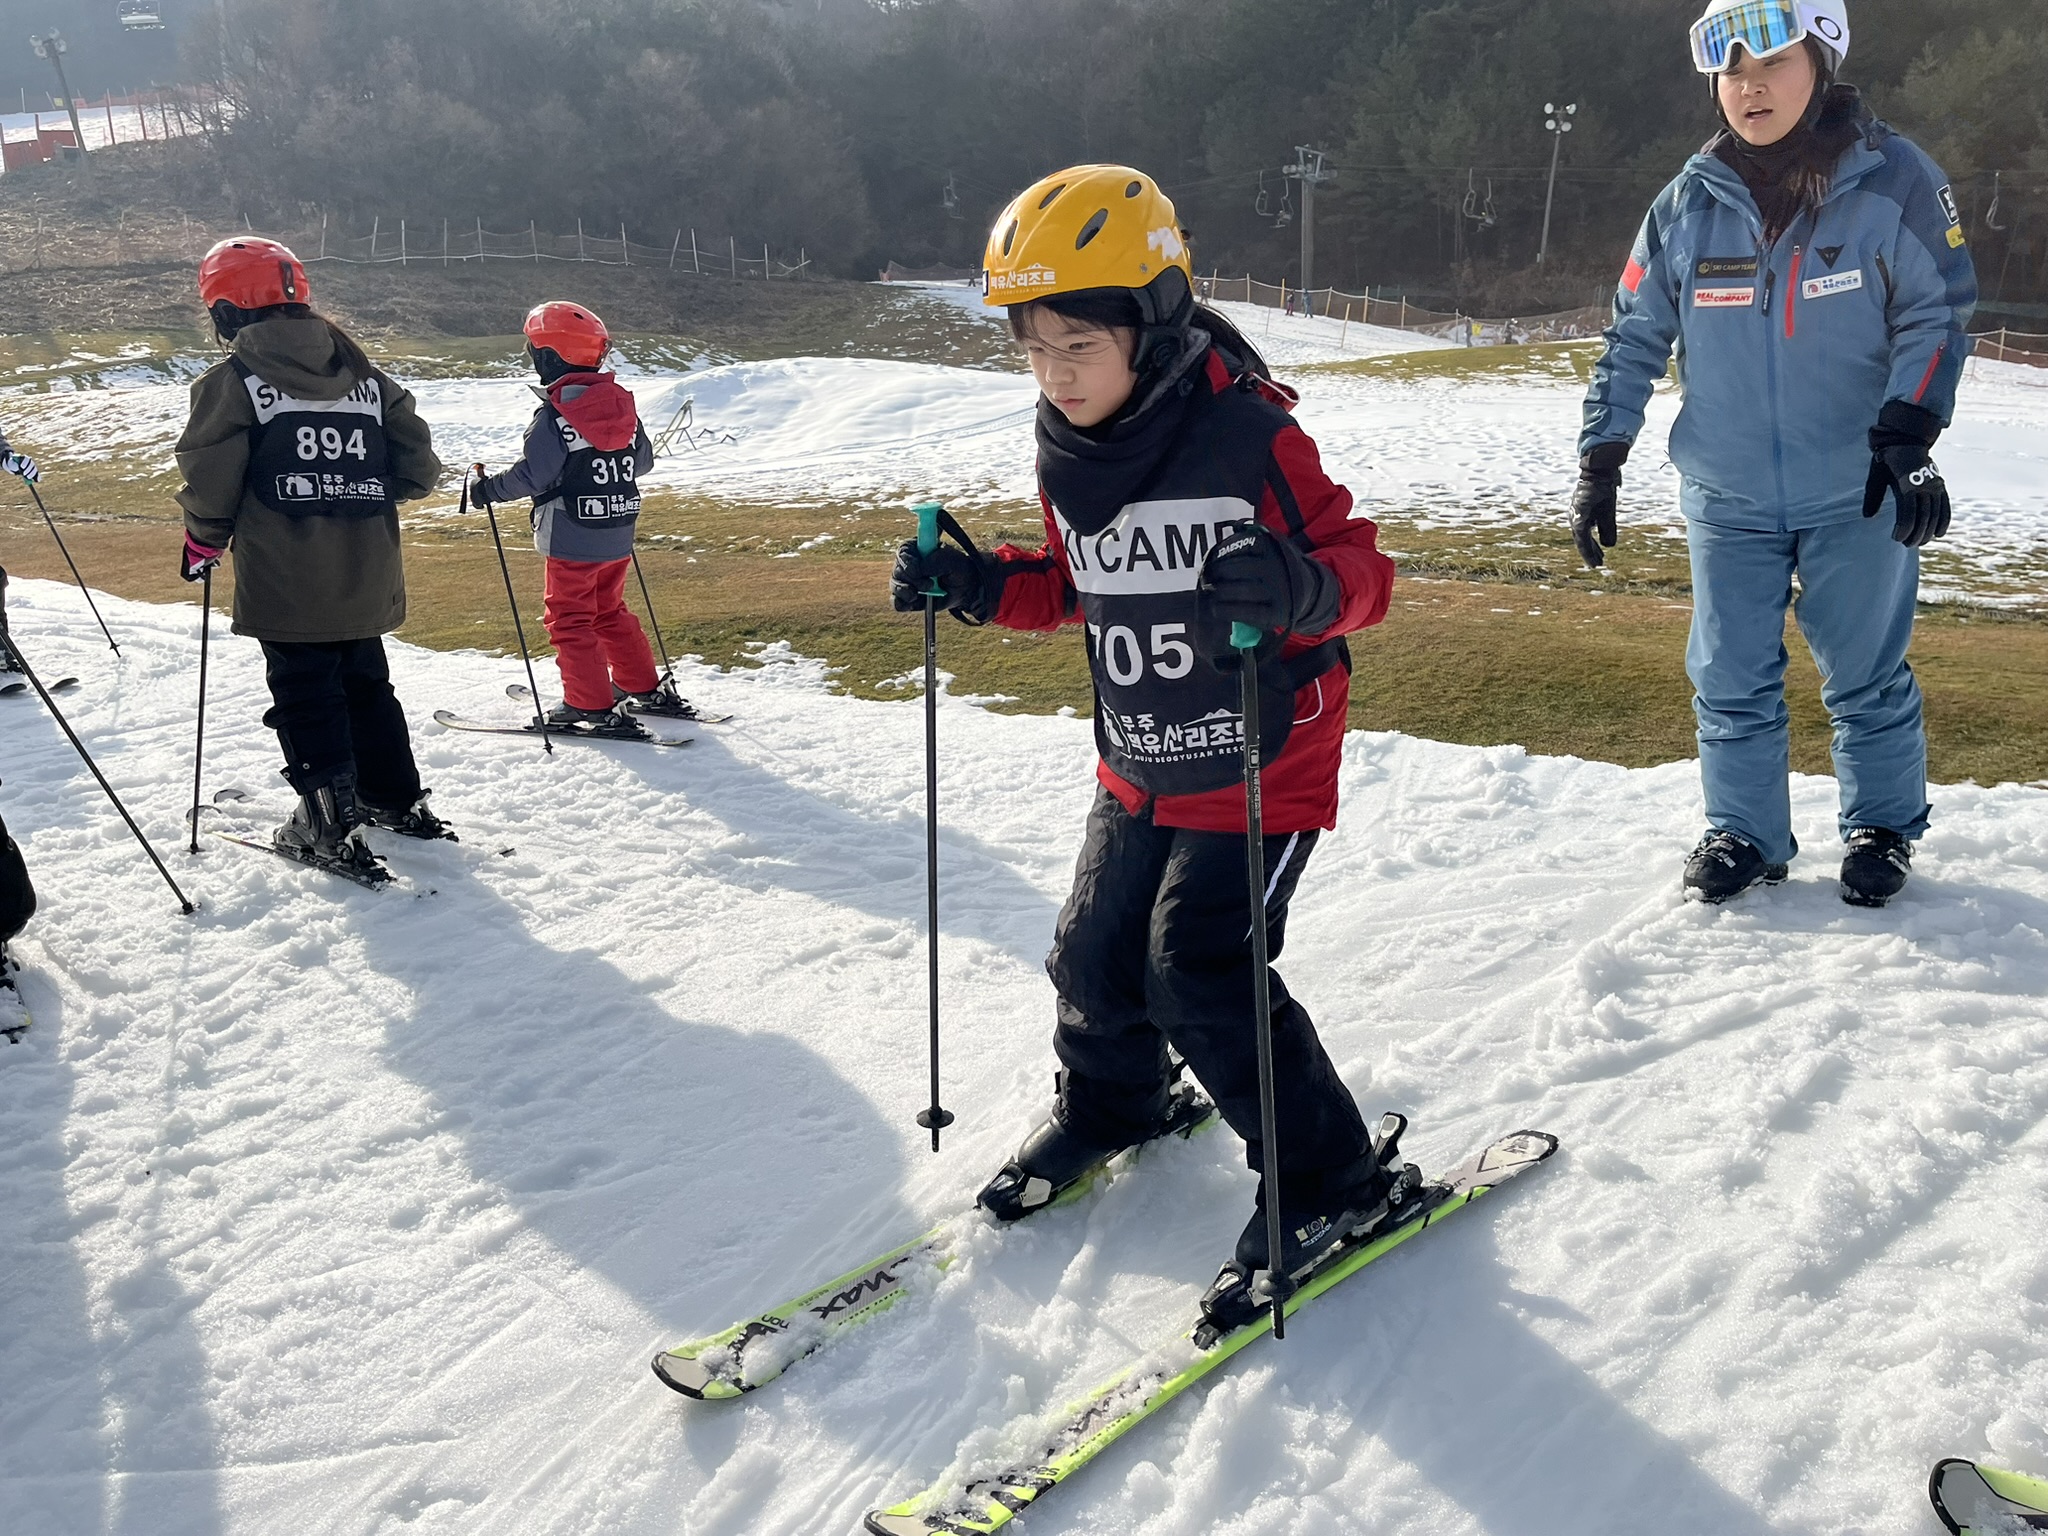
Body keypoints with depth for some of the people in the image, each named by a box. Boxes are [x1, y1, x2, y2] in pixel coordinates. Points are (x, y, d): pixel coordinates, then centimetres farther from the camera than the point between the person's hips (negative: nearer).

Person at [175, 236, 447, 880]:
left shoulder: (232, 381, -7)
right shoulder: (365, 374, 9)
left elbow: (209, 483, -10)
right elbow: (418, 467, 9)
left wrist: (202, 544, 8)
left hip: (285, 583, -5)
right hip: (367, 579, 5)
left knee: (305, 696, 4)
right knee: (365, 684, 20)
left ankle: (331, 825, 3)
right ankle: (397, 800, 27)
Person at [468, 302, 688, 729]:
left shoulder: (555, 415, -16)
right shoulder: (622, 402, 4)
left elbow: (533, 474, -19)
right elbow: (644, 461, 12)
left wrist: (488, 490, -6)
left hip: (572, 540, -7)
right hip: (619, 537, 7)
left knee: (569, 620, 3)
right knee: (610, 613, 22)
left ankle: (592, 707, 2)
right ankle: (645, 688, 25)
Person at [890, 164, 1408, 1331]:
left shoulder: (1248, 436, -20)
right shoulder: (1068, 455, 1)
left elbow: (1362, 566, -19)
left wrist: (1297, 589, -41)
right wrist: (979, 586, 2)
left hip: (1261, 762, -7)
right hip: (1139, 765, 7)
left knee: (1202, 972, -12)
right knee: (1097, 951, 12)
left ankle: (1334, 1177, 7)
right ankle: (1116, 1102, 44)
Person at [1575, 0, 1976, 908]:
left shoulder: (1892, 181, -8)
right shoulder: (1689, 202, -1)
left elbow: (1936, 314, -6)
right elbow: (1635, 337, 4)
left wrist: (1907, 436, -20)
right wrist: (1600, 465, -1)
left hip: (1857, 494, -2)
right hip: (1728, 498, 2)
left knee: (1867, 677, 10)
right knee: (1731, 683, 8)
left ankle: (1882, 828, 29)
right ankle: (1744, 834, 24)